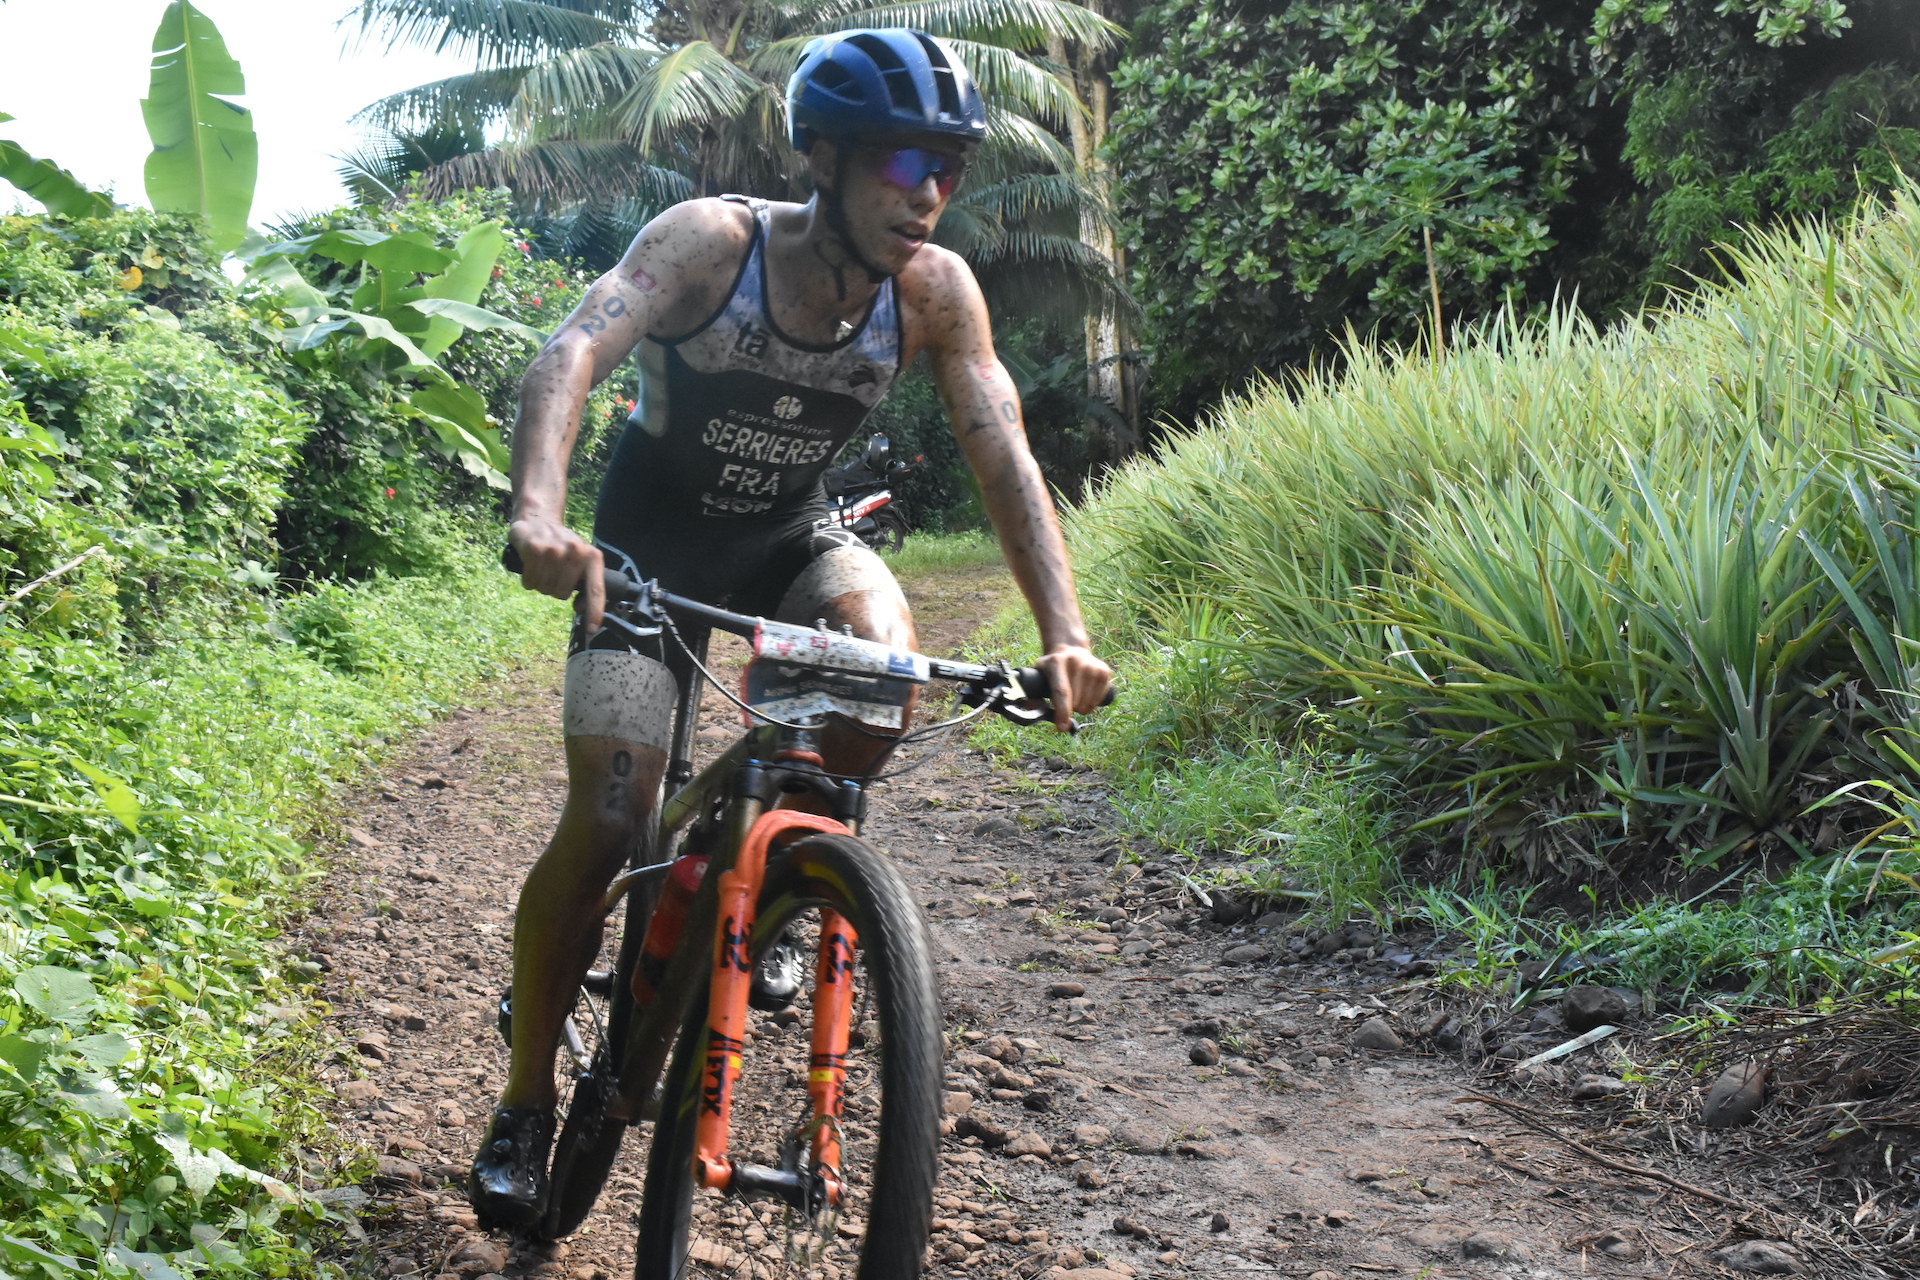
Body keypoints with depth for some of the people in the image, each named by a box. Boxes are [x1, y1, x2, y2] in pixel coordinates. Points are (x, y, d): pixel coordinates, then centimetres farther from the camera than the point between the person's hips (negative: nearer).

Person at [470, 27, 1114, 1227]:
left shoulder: (936, 290, -16)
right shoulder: (711, 237, -26)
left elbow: (1005, 456, -21)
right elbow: (574, 353, -39)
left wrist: (1065, 632, -35)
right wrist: (539, 513, -58)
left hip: (791, 541, 3)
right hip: (653, 545, -3)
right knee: (607, 818, -14)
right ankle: (527, 1101, 7)